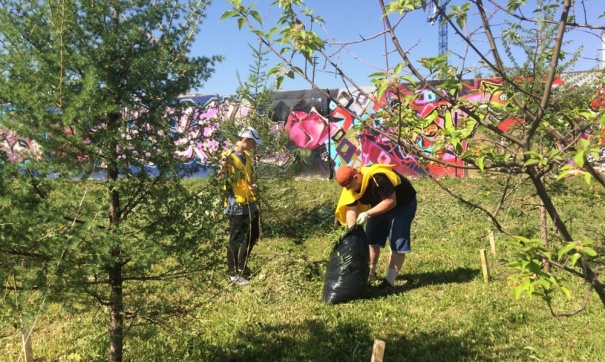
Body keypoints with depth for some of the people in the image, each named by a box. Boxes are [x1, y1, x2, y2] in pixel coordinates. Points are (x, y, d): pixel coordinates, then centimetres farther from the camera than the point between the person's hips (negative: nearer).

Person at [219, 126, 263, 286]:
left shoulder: (247, 157, 11)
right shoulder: (229, 156, -14)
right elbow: (221, 178, -20)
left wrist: (254, 185, 0)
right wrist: (223, 168, -41)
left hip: (250, 204, 9)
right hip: (237, 206, -9)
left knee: (252, 236, 19)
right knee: (235, 240, 1)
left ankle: (241, 267, 35)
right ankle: (233, 274, 14)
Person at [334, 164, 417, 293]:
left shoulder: (378, 178, -39)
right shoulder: (351, 186, -15)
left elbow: (391, 201, -35)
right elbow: (351, 209, -16)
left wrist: (368, 214, -37)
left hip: (402, 203, -7)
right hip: (379, 205, 7)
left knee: (397, 243, -10)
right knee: (372, 239, 8)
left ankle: (389, 281, -7)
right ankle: (370, 272, 25)